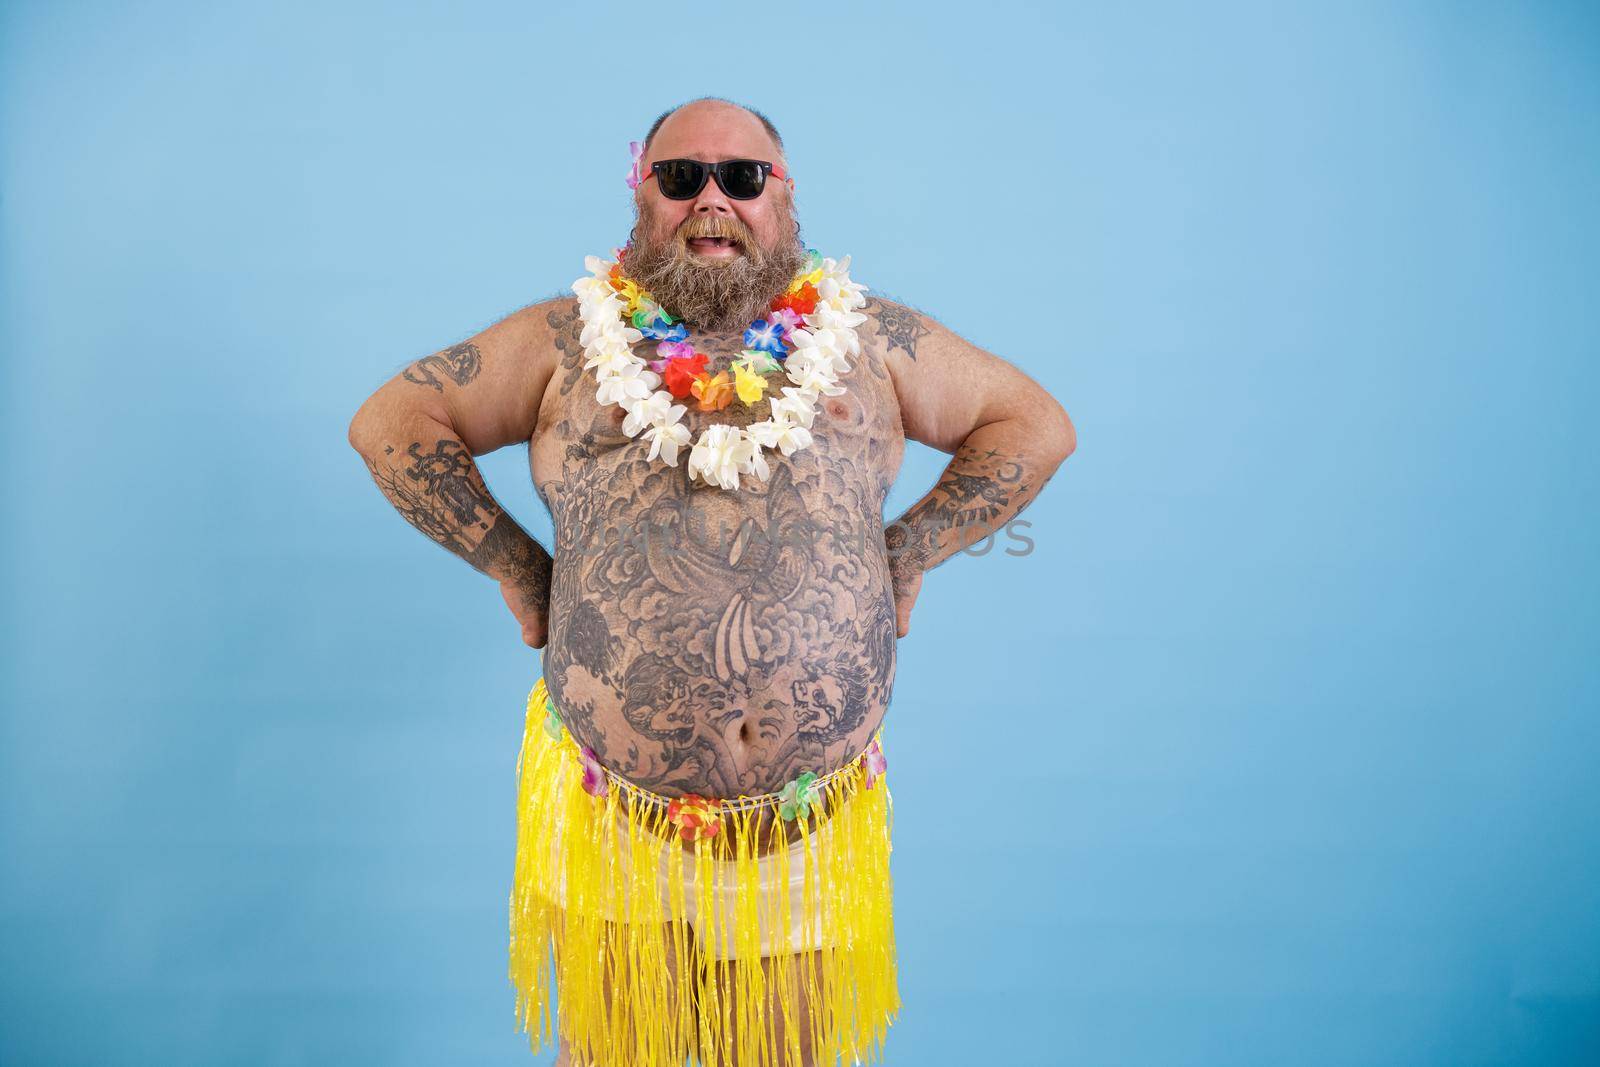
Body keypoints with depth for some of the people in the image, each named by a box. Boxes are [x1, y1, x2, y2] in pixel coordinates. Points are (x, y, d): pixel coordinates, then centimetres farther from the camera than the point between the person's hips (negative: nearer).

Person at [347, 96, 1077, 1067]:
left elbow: (1036, 424, 11)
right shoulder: (570, 340, 4)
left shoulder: (867, 337, 5)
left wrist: (909, 553, 2)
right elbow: (391, 421, 6)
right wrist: (514, 564, -1)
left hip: (813, 815, 1)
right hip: (609, 808, 0)